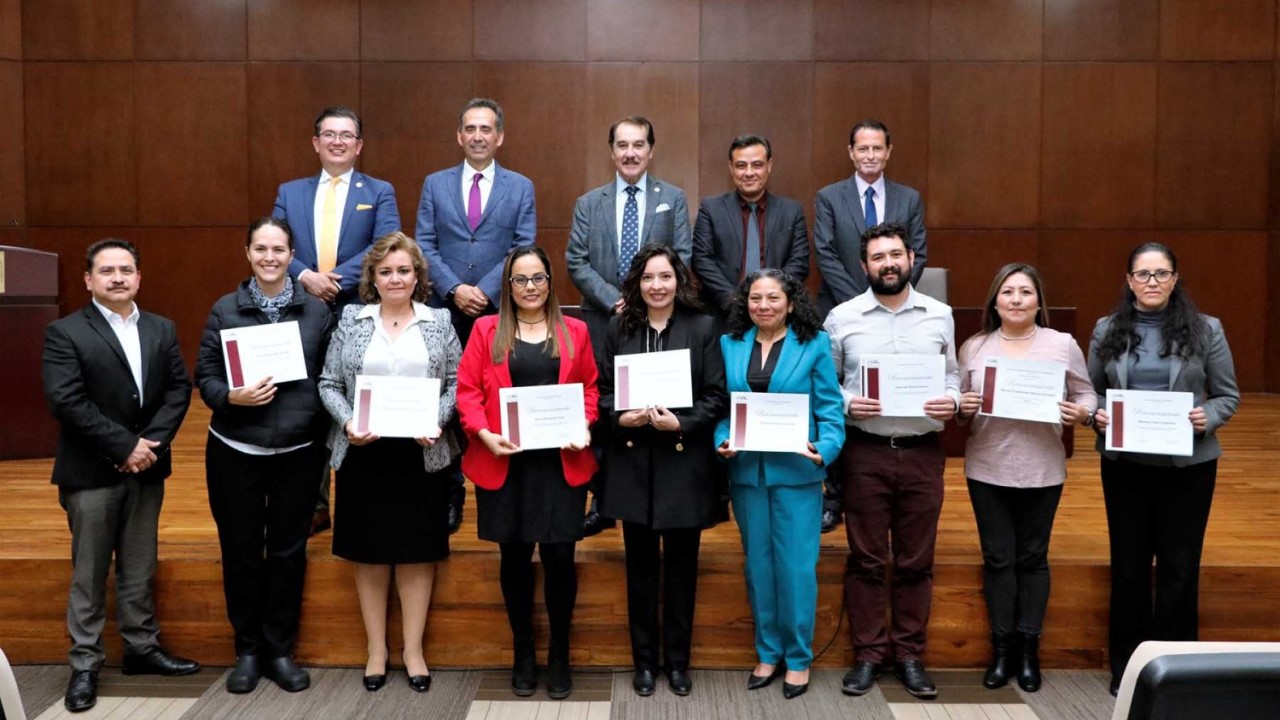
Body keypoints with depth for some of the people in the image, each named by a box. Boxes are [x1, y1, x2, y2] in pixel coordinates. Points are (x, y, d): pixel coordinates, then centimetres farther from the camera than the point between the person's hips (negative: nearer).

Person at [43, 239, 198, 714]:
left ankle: (142, 649, 26)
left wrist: (152, 441, -12)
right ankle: (85, 666, 16)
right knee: (89, 573, 5)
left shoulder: (162, 329, 9)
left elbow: (179, 389, 2)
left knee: (140, 568, 14)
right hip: (91, 472, -4)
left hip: (146, 468, 4)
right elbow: (65, 401, -16)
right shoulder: (65, 332, -6)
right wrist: (125, 446, -18)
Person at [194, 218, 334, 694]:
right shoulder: (225, 309, 0)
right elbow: (204, 376, 0)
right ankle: (247, 650, 26)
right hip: (236, 452, 0)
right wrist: (232, 396, -19)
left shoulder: (317, 310, 0)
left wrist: (326, 432, -6)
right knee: (241, 551, 10)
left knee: (288, 551, 9)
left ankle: (280, 651, 24)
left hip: (298, 452, 0)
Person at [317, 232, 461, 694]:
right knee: (370, 552, 9)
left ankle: (414, 648, 20)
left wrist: (437, 422, -13)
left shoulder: (439, 322, 4)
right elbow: (328, 384, 4)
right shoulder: (351, 320, 4)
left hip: (421, 453, 0)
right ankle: (376, 648, 23)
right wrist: (348, 423, -13)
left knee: (417, 551, 6)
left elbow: (456, 383, 3)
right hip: (364, 453, 1)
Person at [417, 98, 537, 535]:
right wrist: (454, 290, -11)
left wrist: (486, 290, -12)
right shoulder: (435, 184, 9)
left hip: (501, 312, -1)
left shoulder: (520, 187, 6)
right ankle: (449, 495, 12)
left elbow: (524, 250, -1)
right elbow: (424, 246, 3)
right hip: (446, 311, 1)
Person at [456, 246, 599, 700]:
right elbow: (467, 390, 0)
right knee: (515, 558, 9)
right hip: (504, 463, 0)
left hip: (561, 462, 0)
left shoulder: (574, 332, 9)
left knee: (559, 557, 0)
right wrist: (484, 433, -14)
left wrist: (583, 427, -8)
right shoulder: (487, 330, 6)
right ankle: (523, 654, 24)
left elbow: (589, 388, 9)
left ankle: (560, 655, 18)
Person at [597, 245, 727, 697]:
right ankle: (644, 660, 24)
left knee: (681, 566, 8)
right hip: (632, 461, 2)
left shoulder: (702, 327, -2)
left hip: (684, 461, -2)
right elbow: (603, 389, 7)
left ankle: (678, 661, 23)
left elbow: (717, 396, -4)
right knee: (640, 565, 10)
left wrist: (681, 423, -19)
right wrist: (620, 417, -13)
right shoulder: (620, 328, 5)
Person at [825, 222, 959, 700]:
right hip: (865, 452, -1)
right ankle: (868, 654, 20)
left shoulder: (940, 315, 6)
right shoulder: (842, 318, -1)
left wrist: (952, 400, -9)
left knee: (916, 561, 9)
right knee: (866, 559, 7)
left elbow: (952, 373, 12)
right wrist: (846, 403, -16)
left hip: (923, 452, 2)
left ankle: (909, 655, 23)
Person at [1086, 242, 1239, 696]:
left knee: (1179, 565, 6)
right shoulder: (1107, 330, 3)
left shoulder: (1205, 330, -1)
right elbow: (1091, 390, 8)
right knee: (1128, 563, 10)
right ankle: (1126, 666, 23)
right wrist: (1096, 414, -12)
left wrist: (1207, 417, -17)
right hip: (1124, 464, 1)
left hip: (1188, 464, -1)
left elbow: (1228, 396, 2)